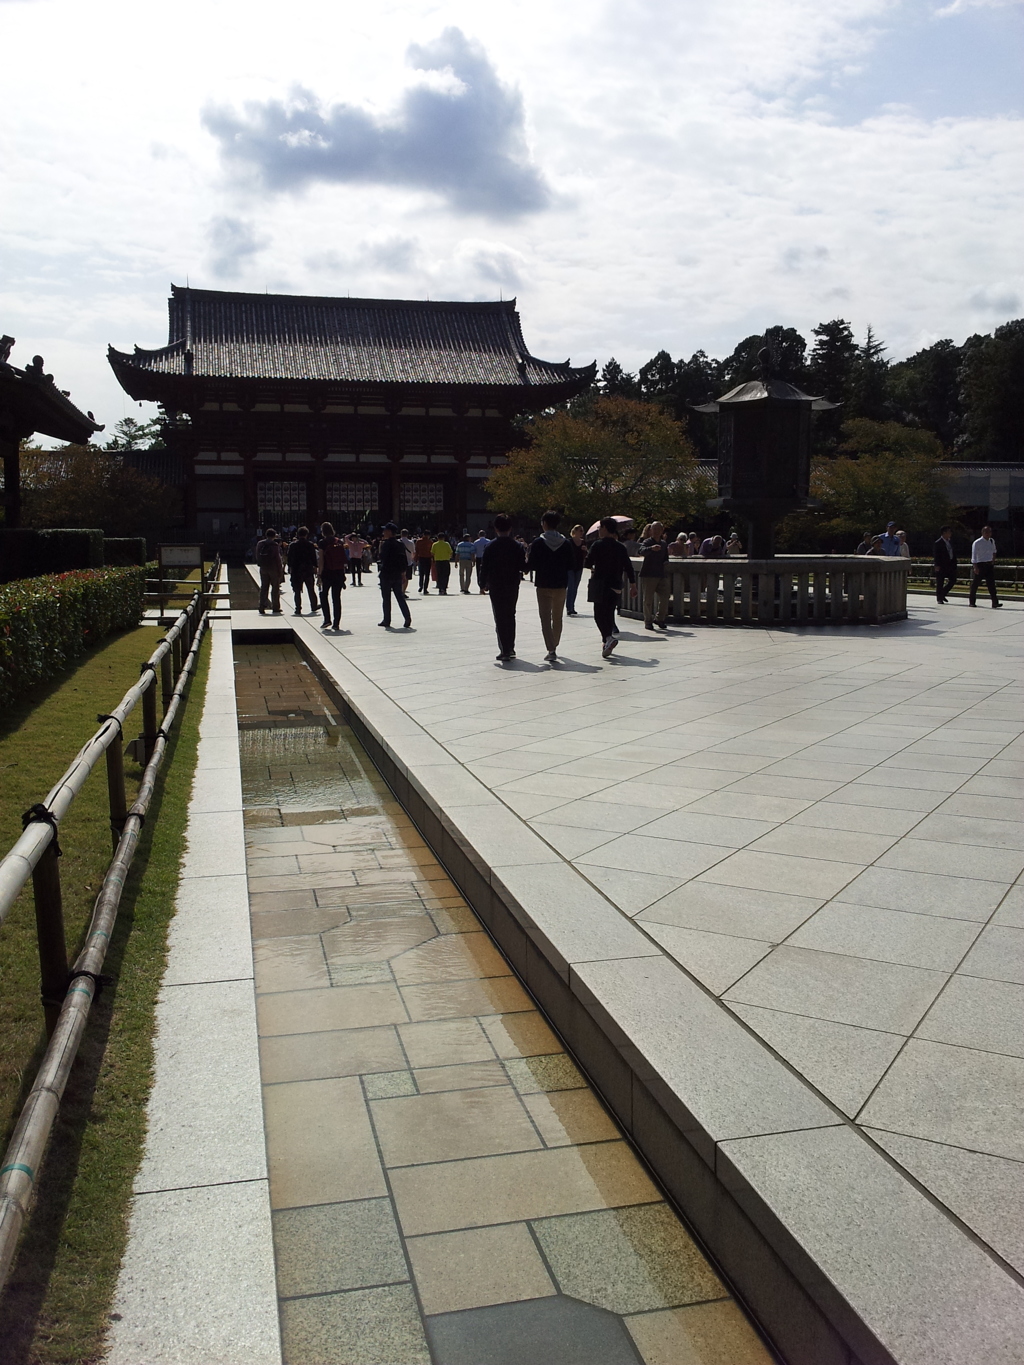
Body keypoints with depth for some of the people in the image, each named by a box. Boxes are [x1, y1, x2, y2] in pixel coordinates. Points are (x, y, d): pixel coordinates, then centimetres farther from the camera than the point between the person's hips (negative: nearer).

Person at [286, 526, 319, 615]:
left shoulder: (292, 545, -1)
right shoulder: (310, 545, -2)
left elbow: (289, 558, -1)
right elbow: (314, 557, -1)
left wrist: (289, 569, 4)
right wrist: (315, 568, 6)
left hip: (296, 571, -1)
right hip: (308, 570, 1)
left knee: (297, 591, 2)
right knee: (311, 590, 14)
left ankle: (298, 609, -2)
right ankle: (314, 606, 24)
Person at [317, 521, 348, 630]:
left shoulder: (323, 542, -8)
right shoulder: (340, 542, 5)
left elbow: (321, 560, -11)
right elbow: (344, 559, 7)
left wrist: (319, 574, -8)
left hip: (327, 573, -4)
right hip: (339, 572, 4)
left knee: (323, 595, 13)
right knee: (337, 598, 7)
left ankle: (327, 619, 2)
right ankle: (337, 623, 4)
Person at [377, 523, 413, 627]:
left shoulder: (386, 544, -14)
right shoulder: (401, 544, 7)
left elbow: (382, 558, -17)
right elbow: (405, 560, 9)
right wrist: (404, 572, 15)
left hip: (386, 575, -6)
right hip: (398, 575, 6)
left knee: (386, 599, 3)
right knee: (400, 597, 8)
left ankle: (387, 621, 6)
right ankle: (407, 618, -3)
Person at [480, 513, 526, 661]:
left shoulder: (491, 546, -8)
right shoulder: (517, 546, -1)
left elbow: (484, 567, -8)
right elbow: (523, 567, -1)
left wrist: (483, 585, 3)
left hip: (496, 586, -3)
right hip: (513, 585, 3)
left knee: (500, 617, 0)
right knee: (510, 616, 17)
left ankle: (505, 650, -5)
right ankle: (511, 648, 20)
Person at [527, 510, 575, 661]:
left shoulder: (538, 543, -10)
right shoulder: (566, 543, 0)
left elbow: (531, 565, -11)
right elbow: (571, 565, 3)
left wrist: (527, 560, 11)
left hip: (543, 586, -3)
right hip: (561, 586, 3)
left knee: (546, 619, -1)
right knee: (557, 619, 17)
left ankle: (551, 650, -14)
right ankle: (554, 647, 30)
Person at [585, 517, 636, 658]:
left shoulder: (598, 545, -8)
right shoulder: (620, 547, 7)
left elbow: (587, 563, -11)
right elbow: (628, 566, 5)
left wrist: (592, 568, 12)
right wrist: (633, 584, 10)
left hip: (601, 584, -5)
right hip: (616, 585, 5)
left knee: (599, 614, -5)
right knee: (609, 613, 14)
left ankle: (609, 637, -26)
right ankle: (606, 642, 19)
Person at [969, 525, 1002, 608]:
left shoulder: (992, 541, 10)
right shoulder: (977, 543, -10)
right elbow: (974, 556, -13)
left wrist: (993, 560, 15)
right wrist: (975, 567, -21)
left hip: (989, 565, 5)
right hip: (979, 565, -5)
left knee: (991, 584, -2)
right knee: (975, 584, 3)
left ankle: (995, 602, -7)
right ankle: (971, 602, 15)